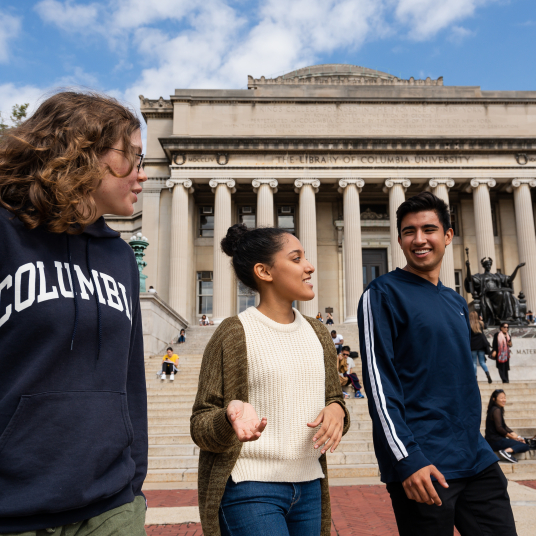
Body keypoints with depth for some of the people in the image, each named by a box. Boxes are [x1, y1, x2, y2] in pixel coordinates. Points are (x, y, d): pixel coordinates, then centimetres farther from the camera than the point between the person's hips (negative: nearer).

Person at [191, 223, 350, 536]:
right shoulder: (235, 334, -9)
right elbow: (201, 426, -7)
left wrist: (336, 411, -7)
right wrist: (230, 418, -29)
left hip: (309, 487, 6)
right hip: (251, 490, -6)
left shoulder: (318, 334, 8)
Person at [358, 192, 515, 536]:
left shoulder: (457, 302, 13)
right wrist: (406, 458, -20)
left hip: (477, 458, 7)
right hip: (424, 466, -6)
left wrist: (474, 445, 18)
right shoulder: (384, 293, -8)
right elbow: (379, 380, -14)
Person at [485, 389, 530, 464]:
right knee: (525, 446, -10)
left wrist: (517, 437, 8)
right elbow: (499, 428, -18)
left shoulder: (496, 409, 18)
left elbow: (504, 427, 18)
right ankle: (506, 451, -29)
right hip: (495, 441, -10)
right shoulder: (496, 410, -13)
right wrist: (512, 437, -5)